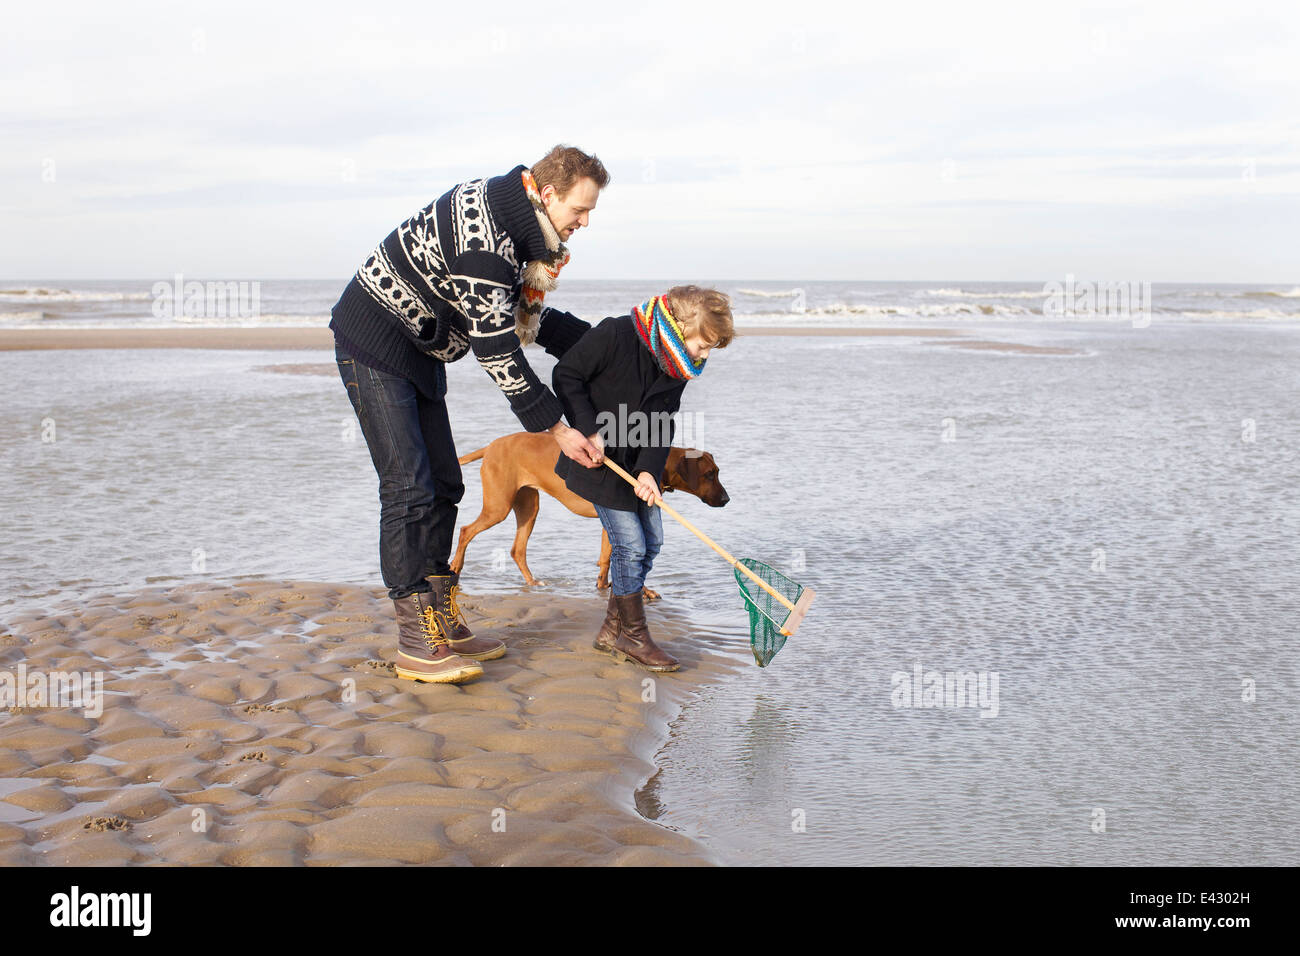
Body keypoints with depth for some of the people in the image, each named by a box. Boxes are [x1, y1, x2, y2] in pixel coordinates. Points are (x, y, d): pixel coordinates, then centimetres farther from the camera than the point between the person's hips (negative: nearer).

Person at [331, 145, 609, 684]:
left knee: (442, 485, 9)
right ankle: (416, 644, -8)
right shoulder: (484, 235, -28)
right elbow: (496, 350, -27)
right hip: (375, 346, -10)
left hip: (420, 354, 10)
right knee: (409, 489, -12)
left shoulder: (515, 222, 3)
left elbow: (522, 315, 15)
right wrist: (556, 428, -22)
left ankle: (442, 621, 17)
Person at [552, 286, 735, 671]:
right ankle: (632, 635, 8)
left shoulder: (677, 367, -2)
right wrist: (589, 431, -22)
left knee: (652, 541, 9)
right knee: (630, 544, -9)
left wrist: (648, 470, -15)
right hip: (601, 460, -7)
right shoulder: (614, 335, -23)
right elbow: (566, 376, -17)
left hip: (638, 465, 8)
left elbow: (662, 423, -1)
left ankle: (612, 629, 22)